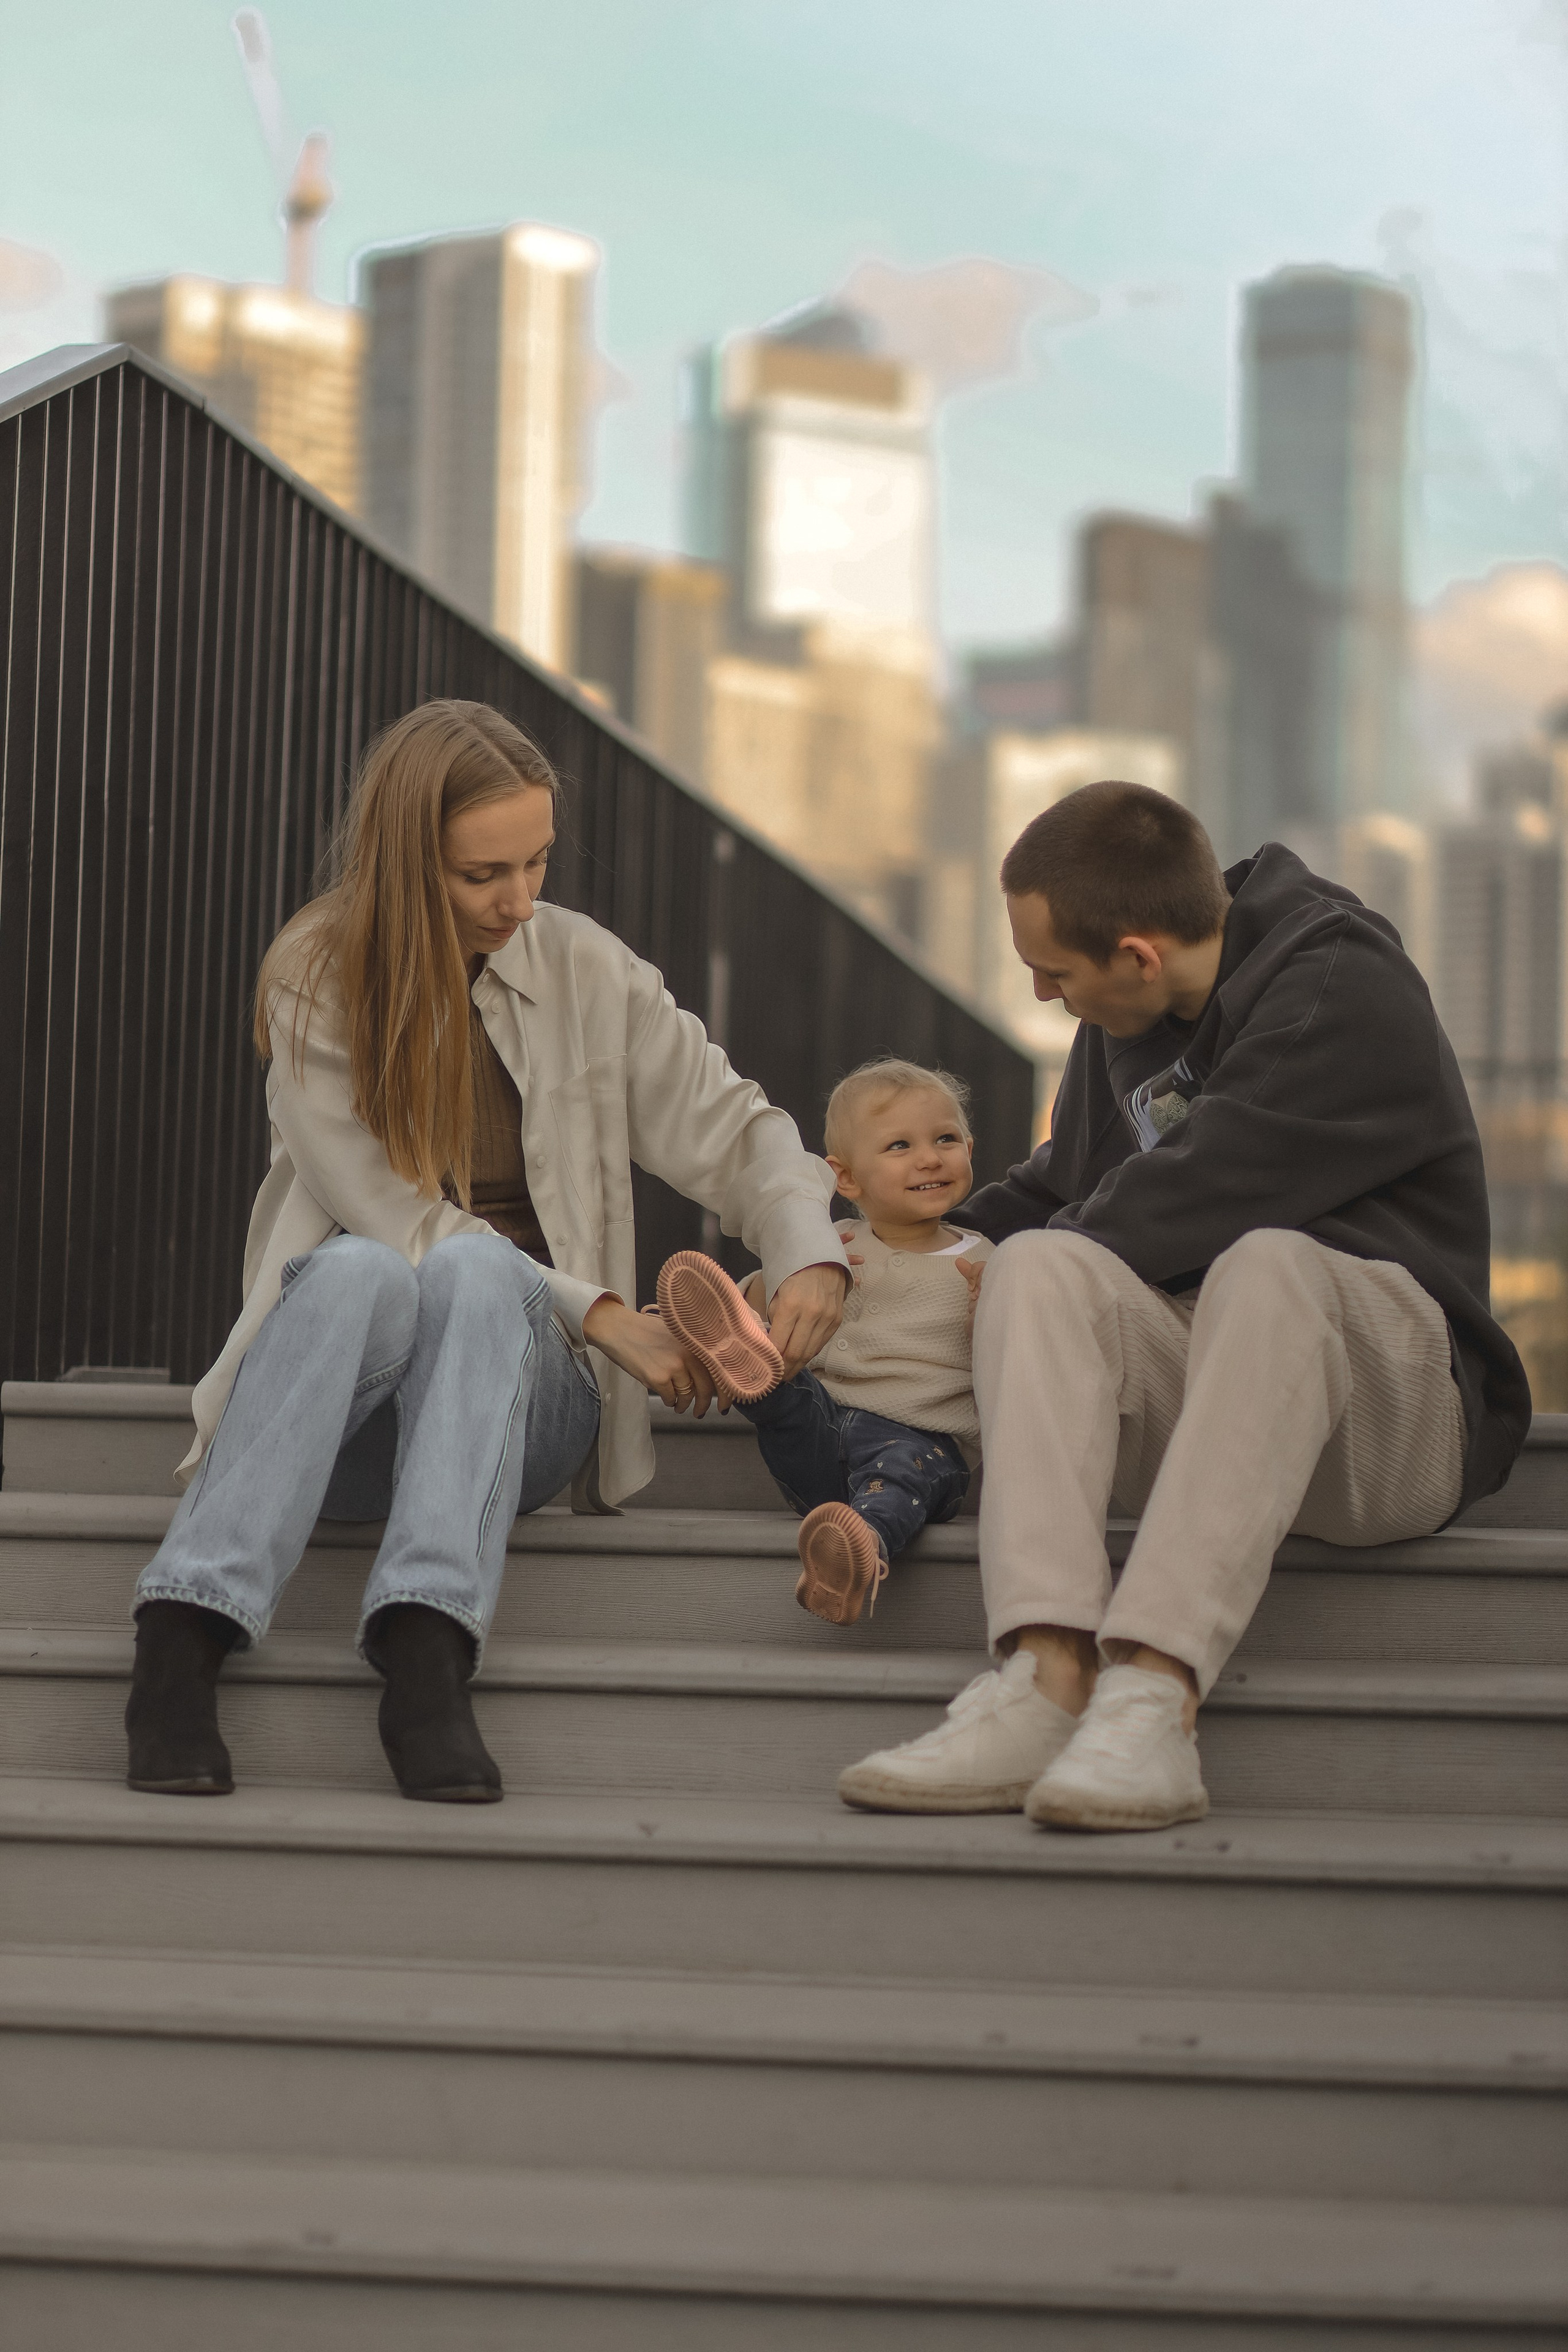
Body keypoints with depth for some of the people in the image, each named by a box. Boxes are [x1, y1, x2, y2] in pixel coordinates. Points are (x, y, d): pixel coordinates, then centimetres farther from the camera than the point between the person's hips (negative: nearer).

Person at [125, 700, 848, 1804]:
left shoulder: (587, 970, 6)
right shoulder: (316, 983, -2)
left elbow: (732, 1126, 9)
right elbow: (391, 1216, -9)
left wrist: (811, 1253, -13)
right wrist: (597, 1312, -16)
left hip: (521, 1386, 2)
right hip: (347, 1406, -1)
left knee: (479, 1271, -34)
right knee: (361, 1270, -37)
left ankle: (428, 1650, -52)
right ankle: (184, 1634, -48)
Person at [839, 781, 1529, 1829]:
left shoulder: (1348, 995, -11)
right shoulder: (1125, 1024, 16)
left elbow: (1190, 1204, -18)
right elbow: (1054, 1191, 33)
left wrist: (994, 1275, -4)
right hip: (1185, 1382, 6)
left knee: (1267, 1267, -37)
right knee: (1037, 1266, -23)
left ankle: (1154, 1688, -51)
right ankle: (1049, 1679, -42)